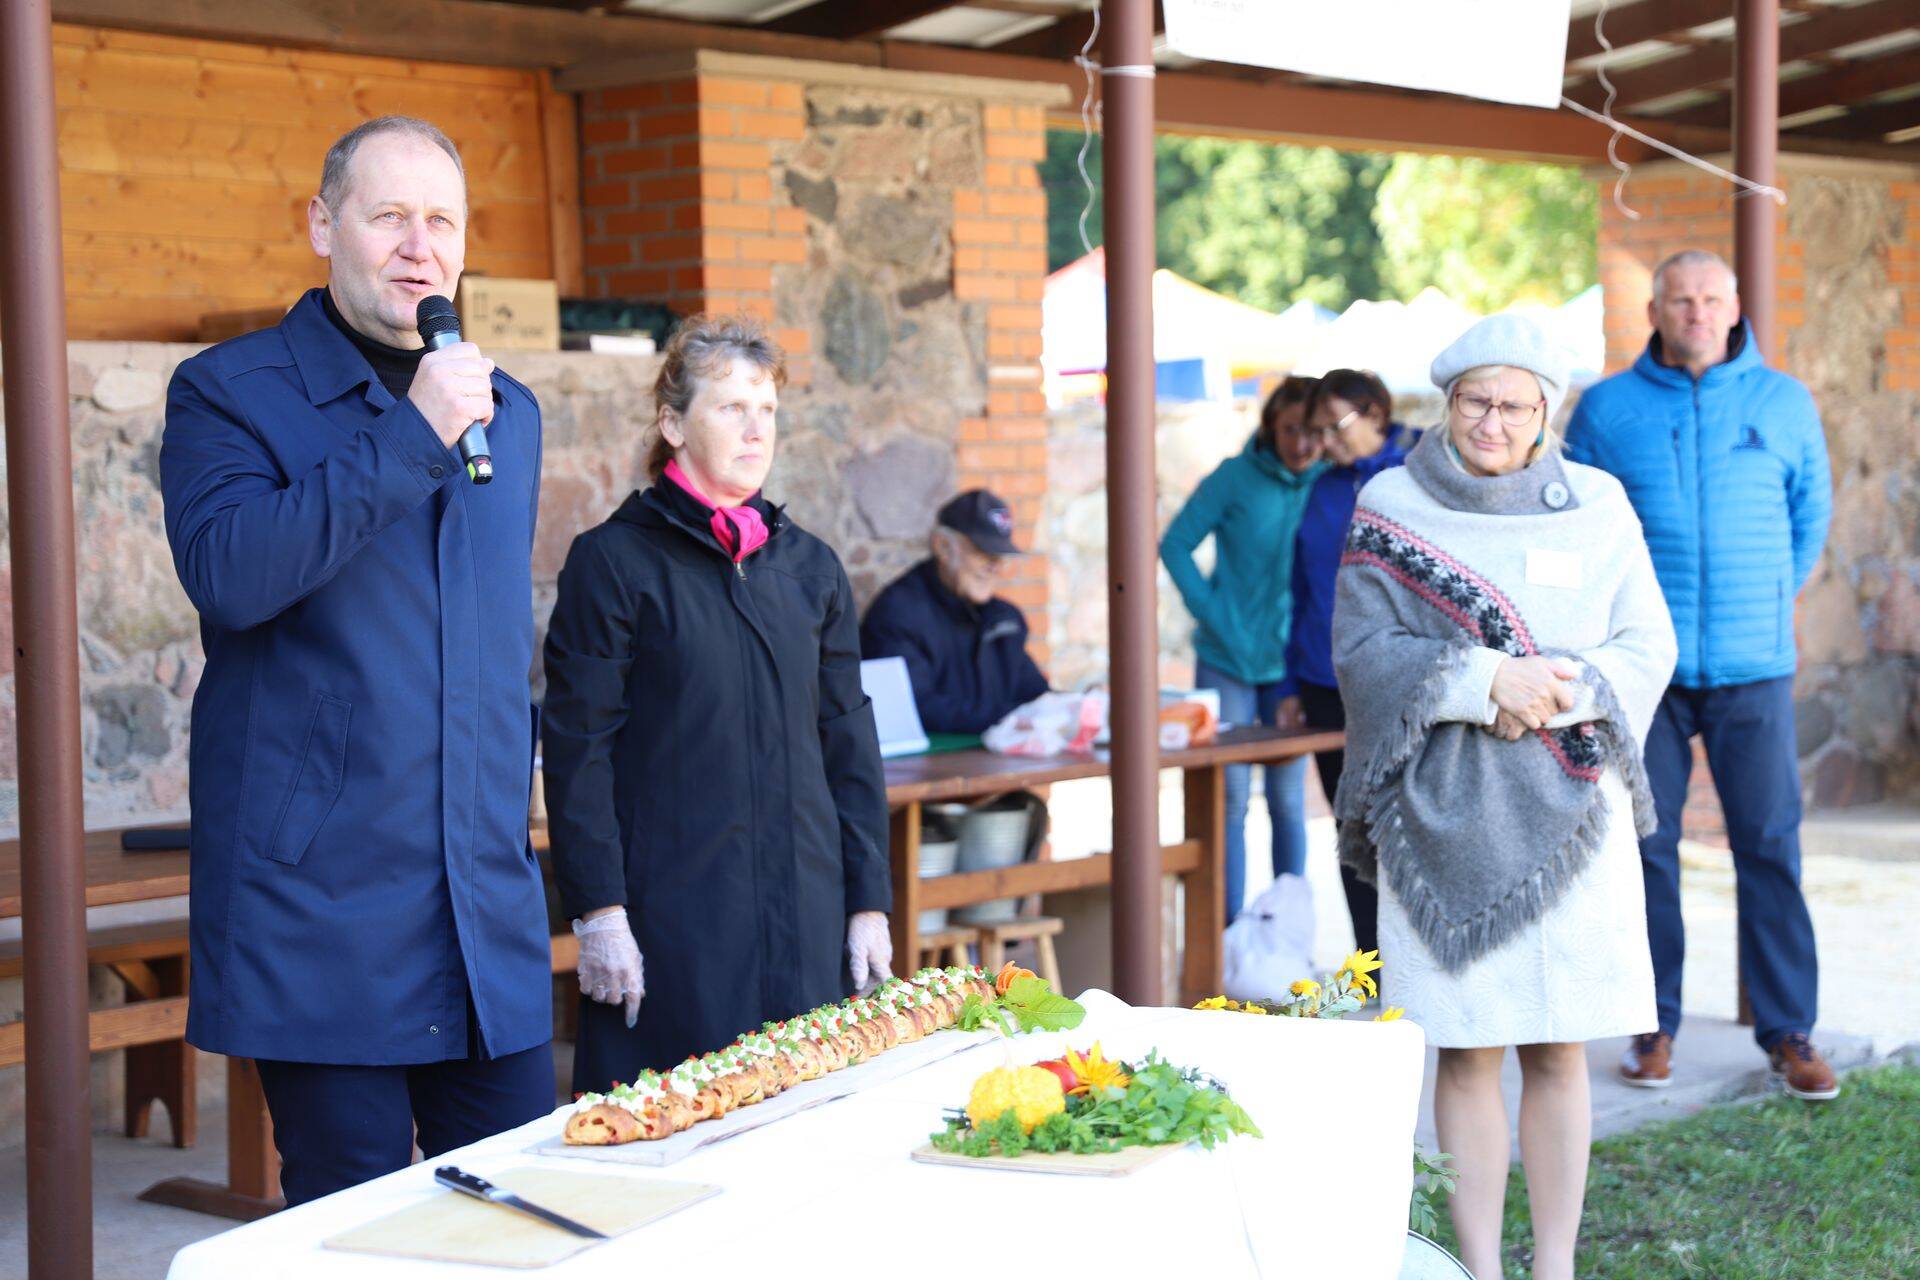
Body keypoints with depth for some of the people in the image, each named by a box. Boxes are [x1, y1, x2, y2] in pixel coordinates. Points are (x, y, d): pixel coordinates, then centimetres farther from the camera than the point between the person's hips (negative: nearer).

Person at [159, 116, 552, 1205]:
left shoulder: (509, 411, 15)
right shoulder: (229, 391, -2)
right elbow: (227, 573, -21)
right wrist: (412, 435, -20)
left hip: (490, 914, 5)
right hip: (319, 903, -5)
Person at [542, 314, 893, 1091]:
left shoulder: (809, 566, 13)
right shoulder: (613, 561, -2)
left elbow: (849, 743, 14)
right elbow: (577, 750, -5)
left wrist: (869, 903, 9)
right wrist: (597, 913, -12)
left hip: (805, 920, 5)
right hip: (669, 920, -5)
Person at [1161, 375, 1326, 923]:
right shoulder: (1237, 478, -6)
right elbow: (1176, 544, -1)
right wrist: (1210, 610, -10)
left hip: (1292, 664, 1)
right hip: (1228, 660, -1)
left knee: (1287, 801, 8)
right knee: (1227, 799, 1)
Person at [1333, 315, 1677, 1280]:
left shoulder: (1596, 509, 6)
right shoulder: (1392, 508, 3)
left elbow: (1646, 647, 3)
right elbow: (1363, 649, -4)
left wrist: (1555, 694, -14)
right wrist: (1485, 682, -17)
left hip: (1567, 815, 1)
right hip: (1444, 815, -1)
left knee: (1558, 1052, 4)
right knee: (1464, 1052, 2)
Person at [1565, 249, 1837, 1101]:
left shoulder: (1785, 404, 6)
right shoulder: (1605, 410, 4)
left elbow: (1810, 517, 18)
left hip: (1754, 669, 0)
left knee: (1770, 847, -1)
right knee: (1644, 847, 3)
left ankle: (1789, 1035, 7)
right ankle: (1653, 1028, 14)